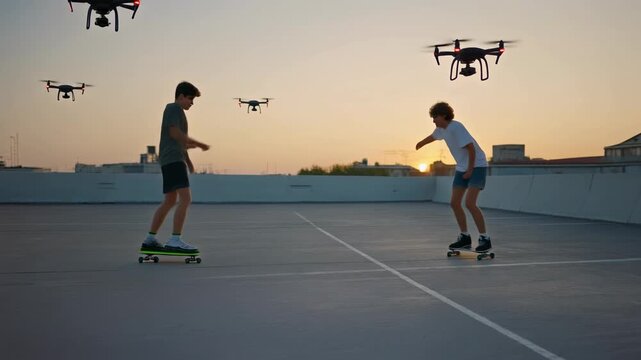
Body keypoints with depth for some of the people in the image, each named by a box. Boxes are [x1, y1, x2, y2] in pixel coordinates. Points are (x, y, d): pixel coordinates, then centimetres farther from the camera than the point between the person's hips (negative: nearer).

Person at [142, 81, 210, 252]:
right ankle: (175, 240, -21)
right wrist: (199, 144, -9)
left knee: (170, 201, 14)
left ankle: (150, 239, 19)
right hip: (173, 160, -11)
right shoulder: (173, 108, -4)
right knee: (185, 198, -18)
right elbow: (175, 133, -15)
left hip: (172, 160, 11)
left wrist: (187, 159, 27)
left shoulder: (176, 111, 26)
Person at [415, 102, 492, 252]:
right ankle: (465, 237, 16)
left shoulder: (456, 127, -20)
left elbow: (471, 148, -23)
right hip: (462, 168, 9)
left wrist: (470, 170, -18)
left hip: (477, 166, -9)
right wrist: (419, 145, 47)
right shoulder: (441, 129, 6)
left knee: (469, 203, -20)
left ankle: (485, 239, -11)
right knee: (454, 203, 4)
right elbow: (432, 137, 29)